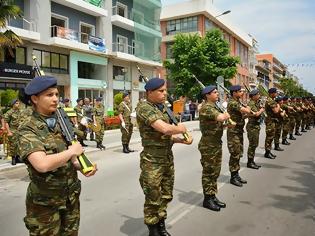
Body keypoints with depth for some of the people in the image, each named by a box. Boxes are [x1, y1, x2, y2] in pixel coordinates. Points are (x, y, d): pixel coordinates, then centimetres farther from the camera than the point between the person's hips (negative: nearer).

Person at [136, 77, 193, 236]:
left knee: (166, 196, 18)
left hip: (168, 159, 8)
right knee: (153, 199, 5)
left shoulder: (163, 108, 10)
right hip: (152, 161, -8)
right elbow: (164, 129, -28)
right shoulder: (144, 108, -16)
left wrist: (182, 140, 0)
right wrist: (180, 129, -10)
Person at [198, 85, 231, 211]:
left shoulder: (214, 107, 15)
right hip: (208, 144, -10)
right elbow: (221, 117, -32)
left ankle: (213, 196, 26)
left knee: (215, 171, 15)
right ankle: (207, 199, 13)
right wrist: (226, 115, -10)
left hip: (217, 143, 10)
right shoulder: (206, 107, -17)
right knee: (208, 172, 1)